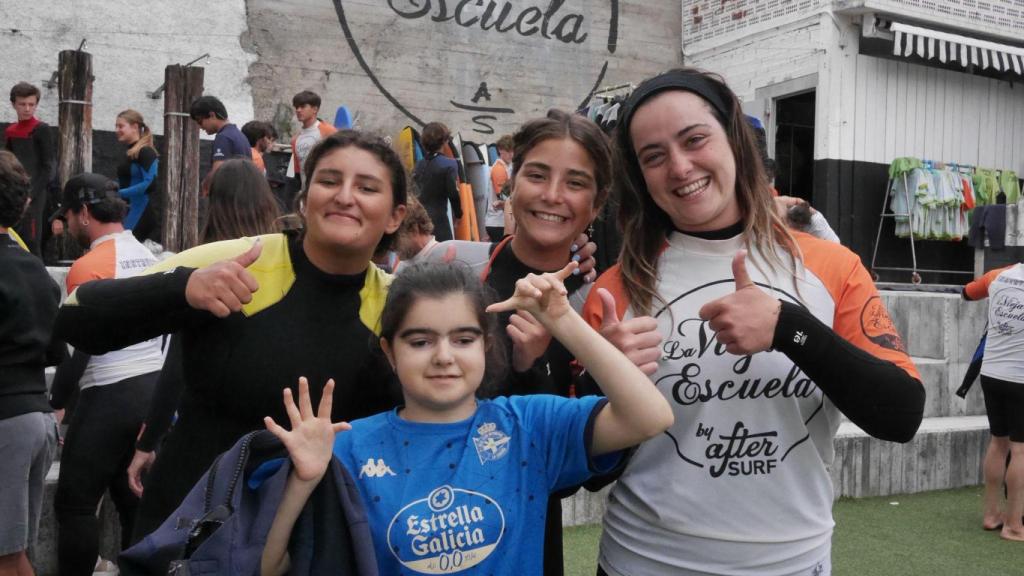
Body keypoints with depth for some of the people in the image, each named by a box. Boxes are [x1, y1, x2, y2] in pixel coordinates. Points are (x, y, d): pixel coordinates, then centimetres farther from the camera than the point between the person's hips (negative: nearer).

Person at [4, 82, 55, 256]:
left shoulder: (42, 129, -4)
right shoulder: (9, 132, 14)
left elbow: (49, 166, -8)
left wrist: (32, 194, -14)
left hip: (33, 196, -6)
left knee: (31, 243, -8)